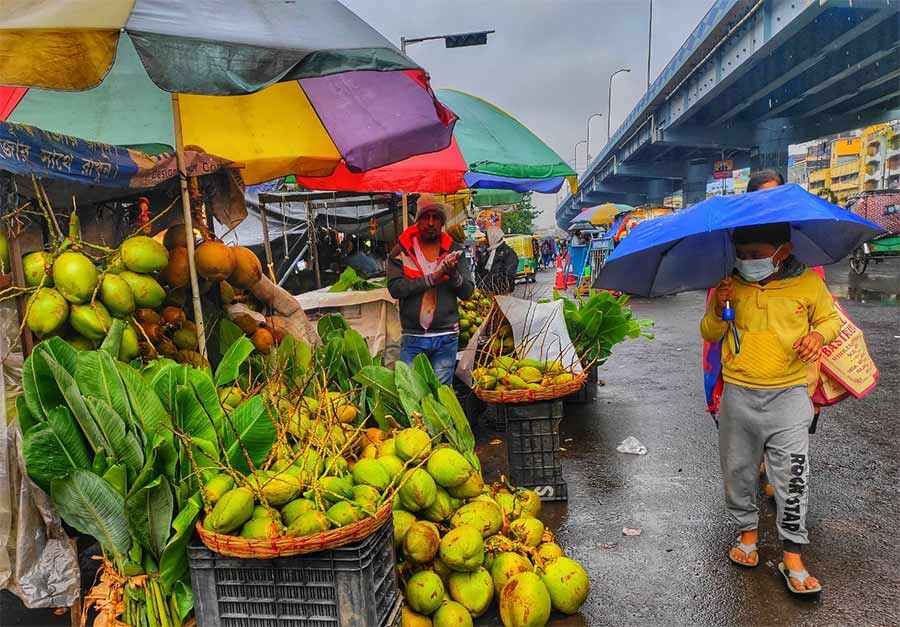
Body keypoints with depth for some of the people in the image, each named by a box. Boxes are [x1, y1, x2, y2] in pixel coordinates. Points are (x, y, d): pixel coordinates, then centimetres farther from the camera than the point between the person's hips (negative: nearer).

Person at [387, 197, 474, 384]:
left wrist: (454, 274, -18)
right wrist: (431, 279, -18)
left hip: (446, 338, 1)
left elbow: (467, 292, 1)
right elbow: (395, 288, -11)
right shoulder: (401, 251, 2)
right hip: (412, 337, -1)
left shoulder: (454, 251, 6)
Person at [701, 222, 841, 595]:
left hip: (788, 395, -2)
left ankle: (793, 556, 12)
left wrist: (819, 333, -9)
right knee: (737, 469, 12)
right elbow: (709, 334, 9)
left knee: (792, 475, -3)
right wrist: (717, 310, -12)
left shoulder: (809, 283, -3)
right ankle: (748, 531, 34)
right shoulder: (730, 285, 2)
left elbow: (831, 318, 14)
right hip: (738, 394, 2)